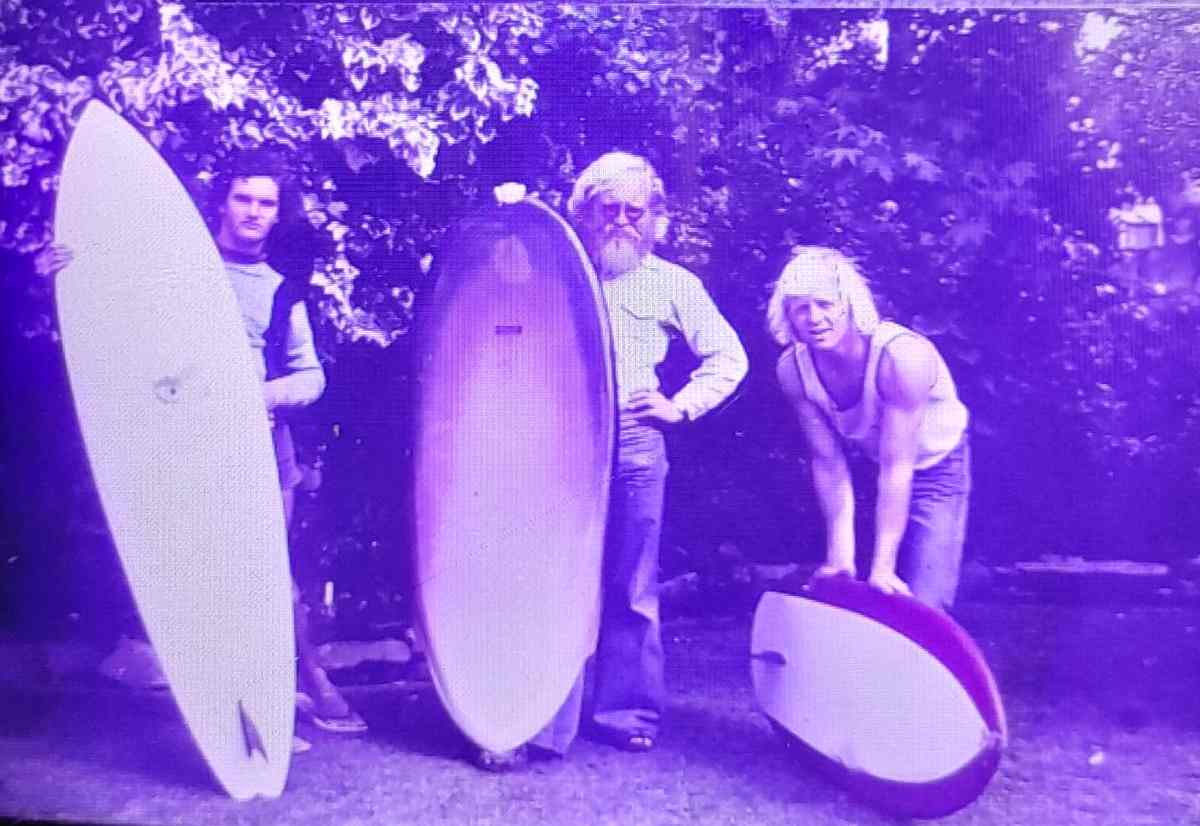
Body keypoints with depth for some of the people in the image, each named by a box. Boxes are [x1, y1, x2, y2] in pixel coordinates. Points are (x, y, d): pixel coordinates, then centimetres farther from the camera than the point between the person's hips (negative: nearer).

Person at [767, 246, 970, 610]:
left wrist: (882, 566, -31)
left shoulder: (900, 355, -35)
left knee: (920, 606, -10)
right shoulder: (792, 368, -19)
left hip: (937, 470, -4)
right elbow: (828, 464, -13)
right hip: (873, 470, 5)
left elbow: (897, 468, -33)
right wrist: (839, 555, -14)